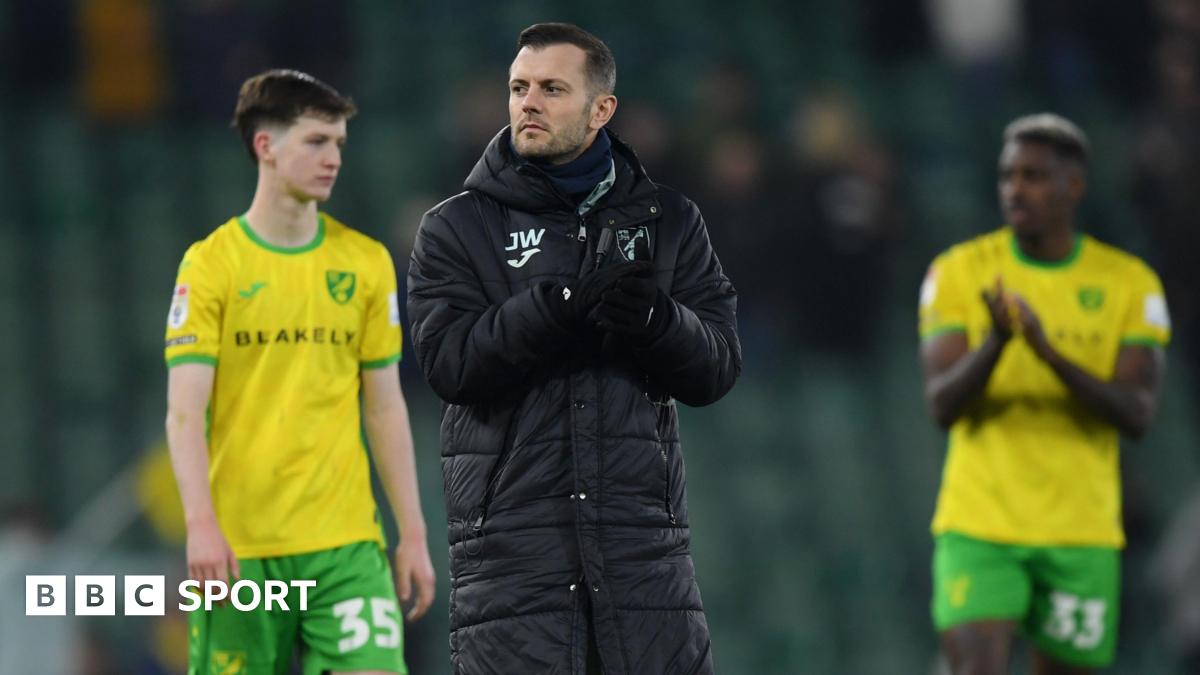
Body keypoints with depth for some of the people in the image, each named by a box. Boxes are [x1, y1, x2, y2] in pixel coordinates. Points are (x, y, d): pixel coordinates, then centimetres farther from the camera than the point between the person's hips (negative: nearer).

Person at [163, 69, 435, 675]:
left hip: (346, 540, 2)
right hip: (238, 545, -2)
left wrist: (413, 533, 8)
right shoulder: (212, 262, -1)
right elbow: (184, 411, -7)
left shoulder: (366, 263, 9)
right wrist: (201, 523, -20)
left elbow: (384, 408, 13)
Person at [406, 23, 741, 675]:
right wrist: (567, 302, -21)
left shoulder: (668, 222, 13)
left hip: (643, 544, 2)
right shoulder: (457, 228, 7)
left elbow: (717, 367, 3)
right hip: (510, 542, -2)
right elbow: (449, 359, -9)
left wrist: (654, 319, -19)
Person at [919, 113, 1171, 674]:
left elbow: (1137, 415, -9)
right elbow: (942, 405, -8)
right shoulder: (958, 272, 0)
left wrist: (1051, 352, -24)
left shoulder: (1130, 284, 2)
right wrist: (995, 340, -28)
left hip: (1082, 535, 1)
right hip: (980, 526, -1)